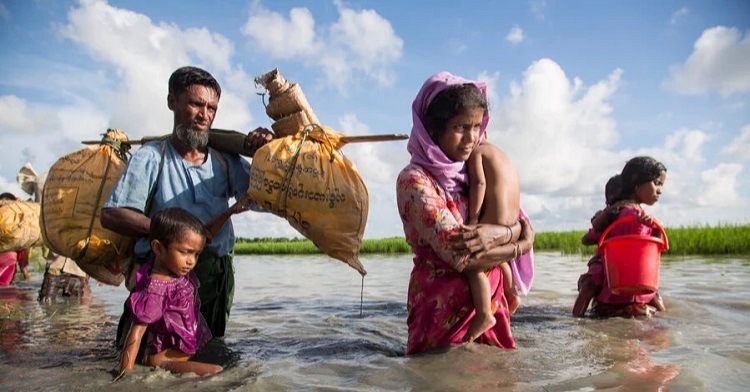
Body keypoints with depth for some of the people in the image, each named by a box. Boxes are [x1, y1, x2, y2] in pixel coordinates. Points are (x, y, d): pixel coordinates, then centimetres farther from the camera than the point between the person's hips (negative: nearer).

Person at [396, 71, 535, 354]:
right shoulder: (414, 180, -15)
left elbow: (521, 225, 6)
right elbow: (462, 256, -22)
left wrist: (497, 233, -18)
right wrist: (520, 245, -8)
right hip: (446, 313, -6)